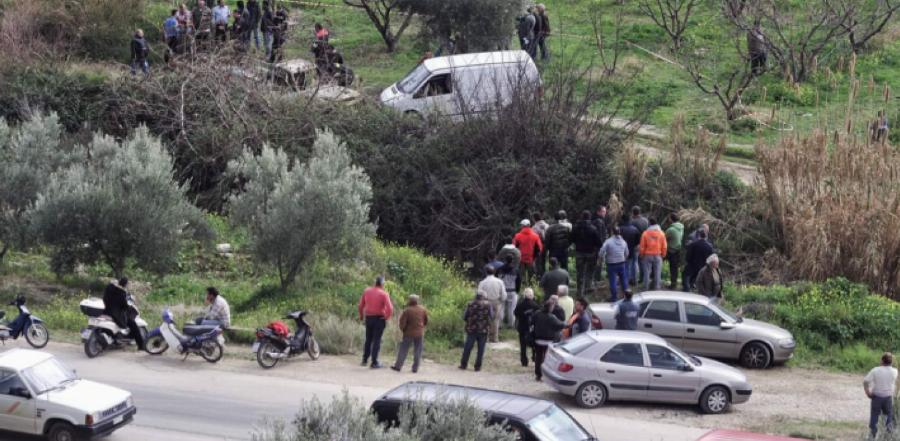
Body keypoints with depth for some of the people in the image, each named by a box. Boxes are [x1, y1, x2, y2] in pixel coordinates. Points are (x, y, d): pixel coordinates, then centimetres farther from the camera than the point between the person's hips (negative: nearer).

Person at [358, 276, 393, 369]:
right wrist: (386, 318, -5)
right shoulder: (384, 294, -12)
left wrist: (361, 316, 21)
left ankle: (365, 360, 22)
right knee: (377, 340, 3)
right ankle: (374, 362, 2)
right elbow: (390, 308, -21)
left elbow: (360, 305, 6)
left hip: (368, 318, 4)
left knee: (368, 339, 19)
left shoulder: (367, 291, 1)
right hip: (379, 318, -4)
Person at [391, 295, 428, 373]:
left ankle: (398, 366, 9)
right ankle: (415, 368, 6)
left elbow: (402, 323, -13)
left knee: (403, 350, 7)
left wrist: (403, 330, 6)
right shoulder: (423, 309, -2)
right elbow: (426, 321, 9)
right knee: (417, 352, 8)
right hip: (420, 333, 3)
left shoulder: (407, 311, -15)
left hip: (409, 333, -3)